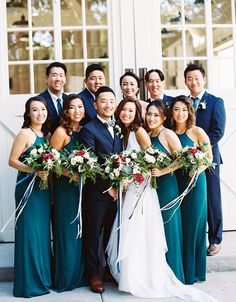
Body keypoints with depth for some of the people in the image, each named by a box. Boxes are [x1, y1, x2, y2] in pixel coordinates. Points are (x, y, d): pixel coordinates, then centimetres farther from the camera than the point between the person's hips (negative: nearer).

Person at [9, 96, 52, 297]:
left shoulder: (47, 134, 10)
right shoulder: (25, 133, -10)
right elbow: (12, 161, -13)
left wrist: (47, 172, -3)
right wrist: (35, 170, -23)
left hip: (43, 188, 7)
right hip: (28, 187, -7)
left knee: (43, 232, 14)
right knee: (29, 232, -1)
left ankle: (43, 276, 27)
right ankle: (29, 283, 10)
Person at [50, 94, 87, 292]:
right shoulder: (61, 132, -11)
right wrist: (69, 174, -21)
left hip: (83, 186, 6)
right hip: (66, 187, -6)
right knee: (68, 231, 2)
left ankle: (82, 274, 27)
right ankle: (66, 277, 17)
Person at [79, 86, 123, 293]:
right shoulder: (89, 129, -7)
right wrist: (107, 187, -13)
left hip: (117, 191, 5)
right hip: (97, 191, -5)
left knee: (112, 233, 14)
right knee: (94, 235, 5)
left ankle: (112, 268, 28)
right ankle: (94, 274, 17)